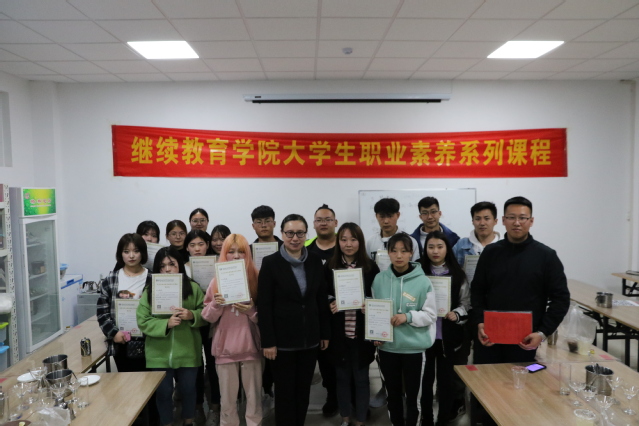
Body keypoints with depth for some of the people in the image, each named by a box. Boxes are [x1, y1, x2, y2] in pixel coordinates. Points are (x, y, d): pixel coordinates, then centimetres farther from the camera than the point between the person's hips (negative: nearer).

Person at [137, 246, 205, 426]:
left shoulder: (193, 288, -2)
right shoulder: (149, 291, -3)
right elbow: (142, 322, -8)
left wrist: (192, 315, -20)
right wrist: (166, 323, -22)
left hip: (187, 352, 1)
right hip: (159, 354, 0)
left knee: (188, 389, 17)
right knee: (163, 392, 13)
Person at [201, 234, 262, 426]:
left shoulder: (256, 278, -2)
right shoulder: (217, 281, 2)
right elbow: (208, 317, 4)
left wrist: (252, 311, -17)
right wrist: (216, 304, -15)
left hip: (251, 347, -1)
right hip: (225, 348, 1)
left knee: (254, 396, 7)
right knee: (228, 398, 10)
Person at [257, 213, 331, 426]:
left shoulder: (315, 261, 3)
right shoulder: (270, 263, -8)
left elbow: (322, 300, 7)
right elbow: (264, 306, -10)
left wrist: (325, 333, 6)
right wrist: (268, 341, -13)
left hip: (310, 337, 4)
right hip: (283, 338, -3)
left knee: (304, 390, 14)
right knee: (285, 392, 8)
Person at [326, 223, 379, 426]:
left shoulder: (370, 267, -4)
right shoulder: (330, 266, -2)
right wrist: (329, 306, -14)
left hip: (362, 332, -1)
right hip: (338, 332, 1)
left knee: (361, 377, 12)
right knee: (342, 376, 15)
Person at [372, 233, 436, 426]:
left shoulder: (423, 281, -11)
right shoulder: (379, 279, -2)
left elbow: (430, 315, -7)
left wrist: (408, 317, -22)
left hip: (414, 348, -2)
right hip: (387, 347, 3)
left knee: (412, 396, 12)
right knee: (393, 394, 18)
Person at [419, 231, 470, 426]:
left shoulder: (458, 274, 1)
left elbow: (466, 303, 2)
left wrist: (455, 314, -14)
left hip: (449, 337, 0)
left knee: (447, 380, 9)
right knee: (425, 380, 8)